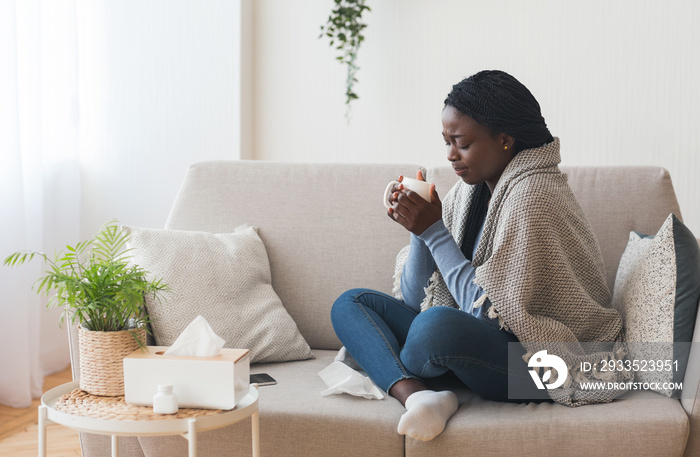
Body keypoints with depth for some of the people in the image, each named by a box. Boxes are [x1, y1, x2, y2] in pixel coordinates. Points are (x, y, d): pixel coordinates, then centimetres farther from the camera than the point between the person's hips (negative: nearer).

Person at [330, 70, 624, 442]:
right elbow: (415, 299, 7)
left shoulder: (532, 196, -18)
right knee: (350, 304, 3)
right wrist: (420, 226, -9)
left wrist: (434, 231, -18)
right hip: (472, 339, 9)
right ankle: (415, 394, -24)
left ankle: (391, 375, -3)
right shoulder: (468, 190, 7)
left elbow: (491, 313, -21)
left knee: (439, 324, -38)